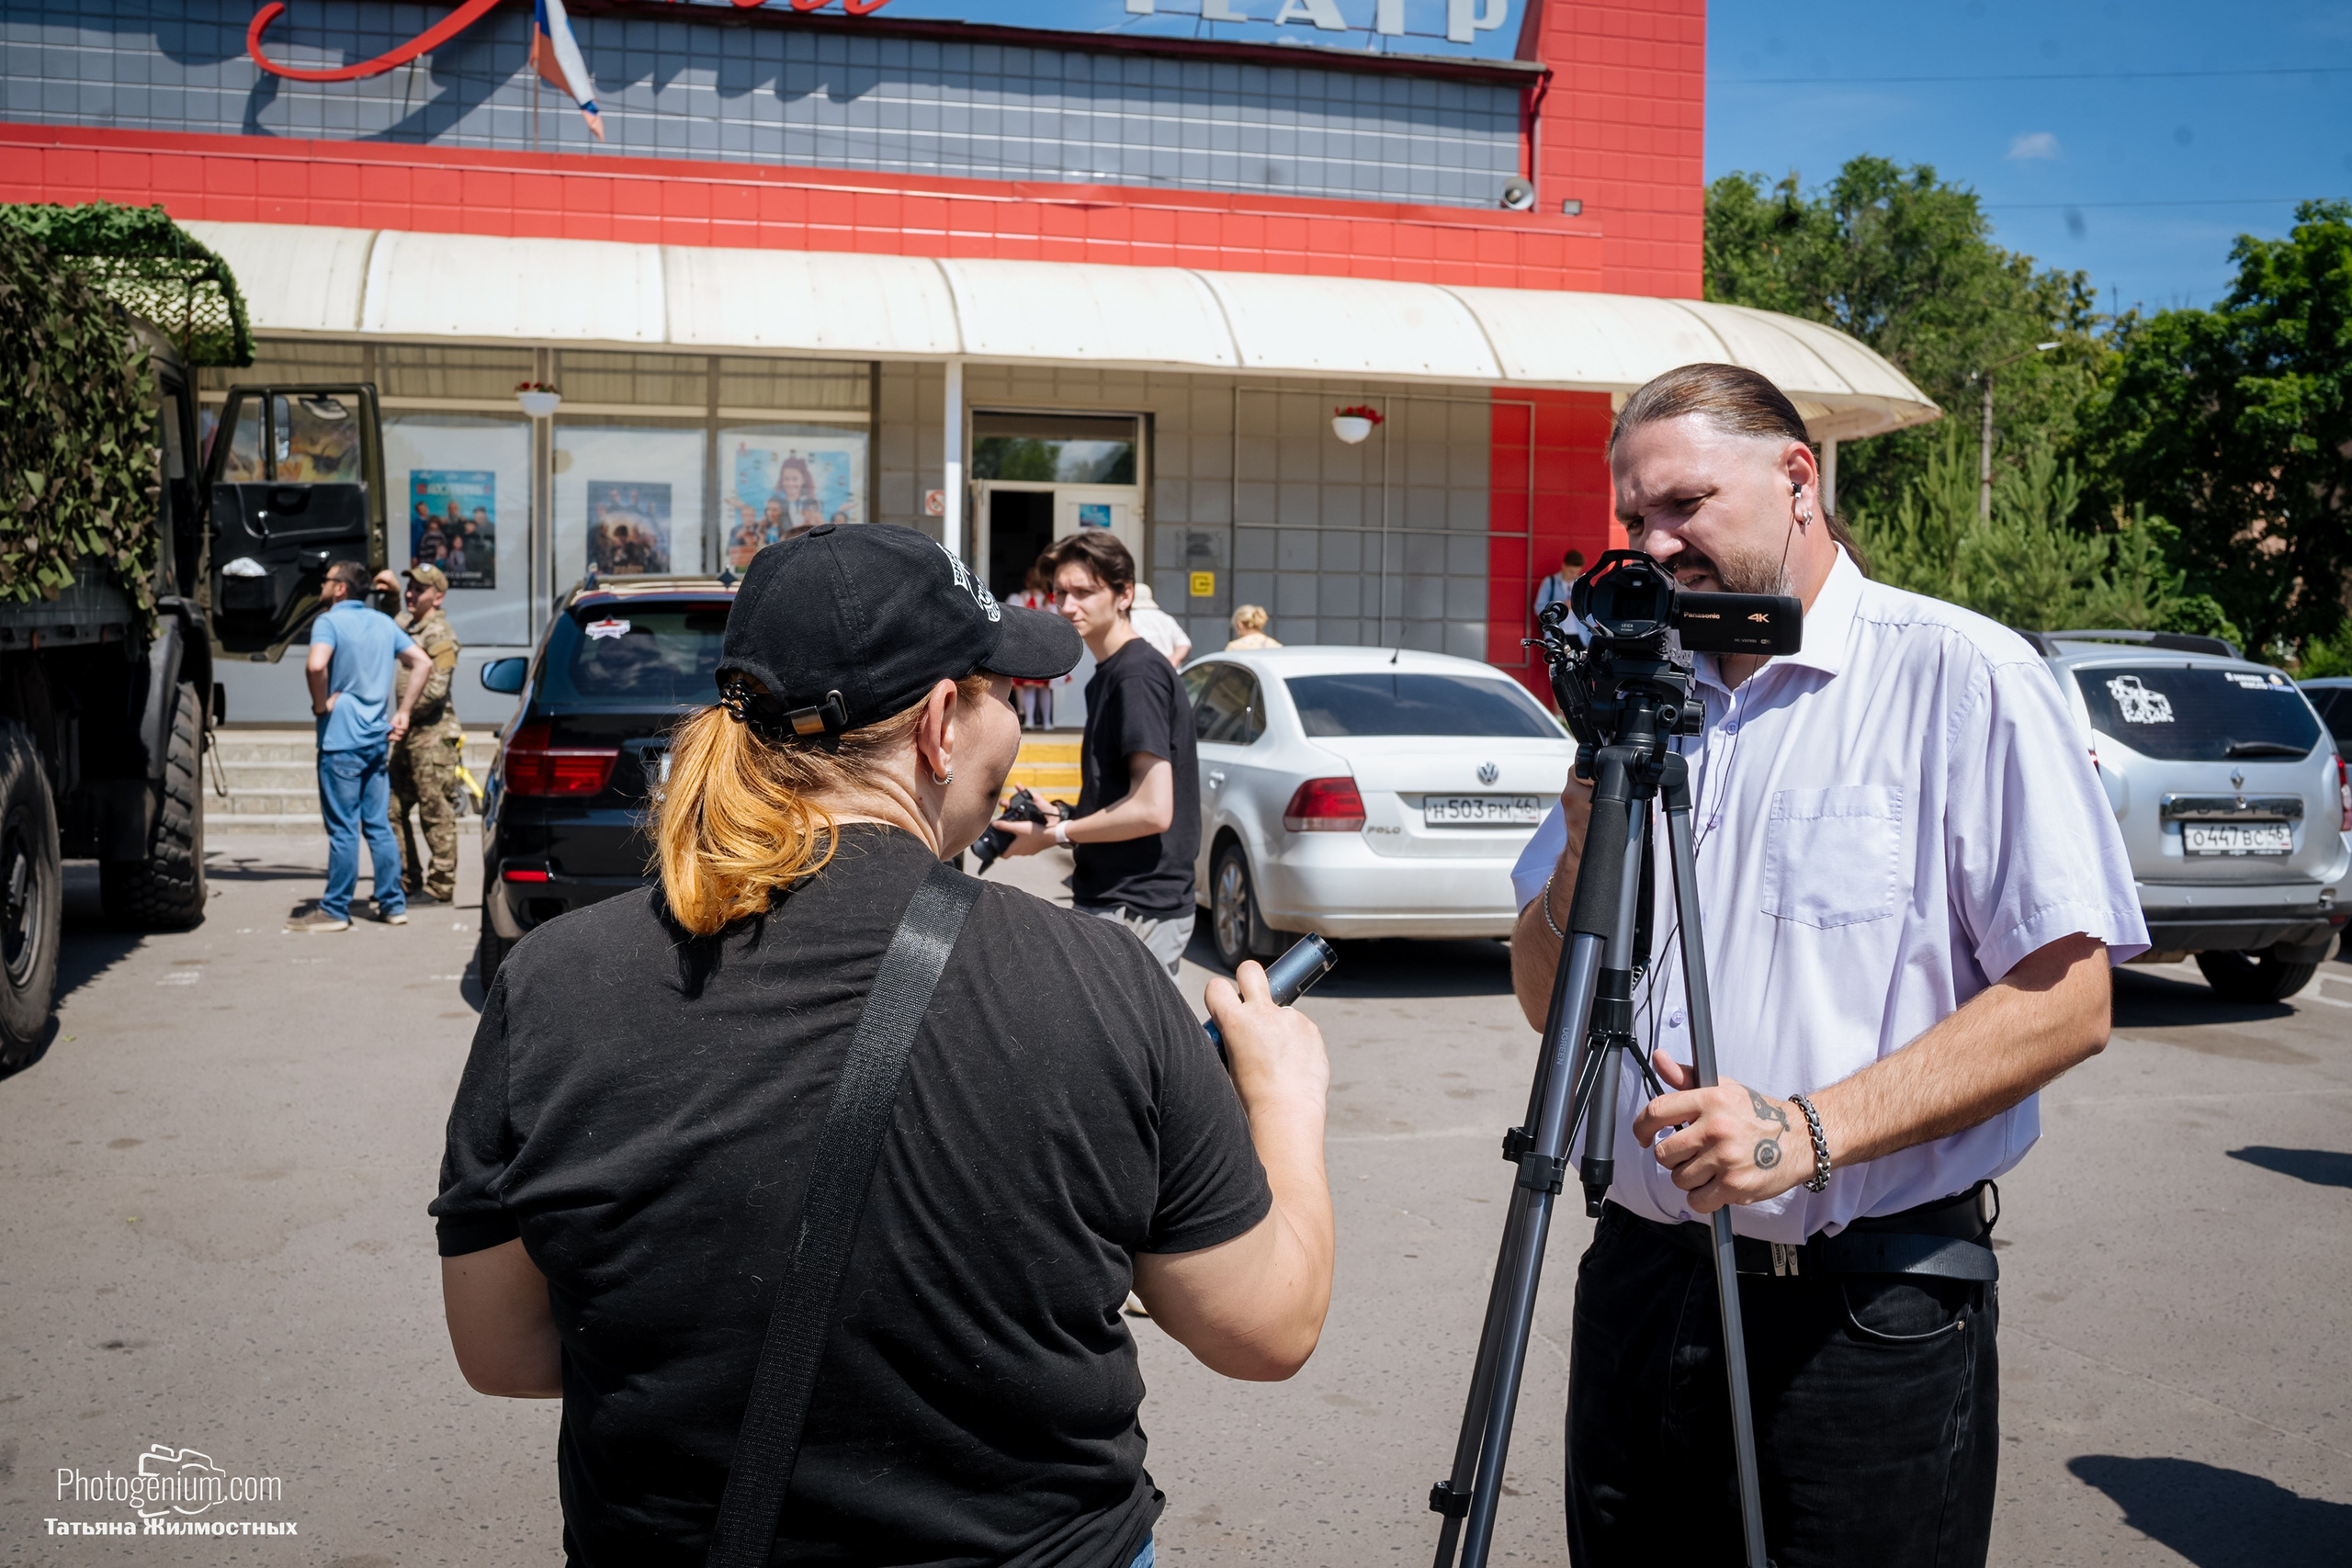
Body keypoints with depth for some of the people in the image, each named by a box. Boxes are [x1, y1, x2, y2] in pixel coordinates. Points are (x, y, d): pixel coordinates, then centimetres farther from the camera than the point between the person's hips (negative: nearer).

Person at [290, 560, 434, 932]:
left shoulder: (329, 622, -9)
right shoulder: (384, 622, 12)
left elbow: (316, 664, -28)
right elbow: (423, 663, 12)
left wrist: (321, 704, -12)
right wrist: (402, 713, 10)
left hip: (341, 739, -7)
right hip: (377, 738, 7)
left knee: (343, 829, -3)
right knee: (379, 825, 11)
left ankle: (335, 910, 3)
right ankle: (393, 905, 14)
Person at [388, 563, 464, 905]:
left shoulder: (440, 635, -12)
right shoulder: (406, 625, 13)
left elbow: (435, 690, -19)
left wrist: (402, 716, -12)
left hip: (433, 736, -9)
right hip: (409, 736, 9)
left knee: (436, 814, -3)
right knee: (393, 809, 12)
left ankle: (440, 886, 4)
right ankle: (407, 881, 20)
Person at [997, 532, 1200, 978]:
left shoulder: (1138, 675, -15)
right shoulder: (1107, 675, 16)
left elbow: (1153, 810, -22)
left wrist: (1054, 834, -12)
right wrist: (1059, 816, 9)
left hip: (1133, 912, -10)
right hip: (1110, 902, 10)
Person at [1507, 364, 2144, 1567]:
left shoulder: (1964, 677, -6)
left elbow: (2065, 1000, -12)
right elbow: (1544, 1000, 12)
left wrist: (1814, 1129, -23)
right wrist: (1585, 845, -8)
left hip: (1868, 1317, -5)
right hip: (1640, 1278, 5)